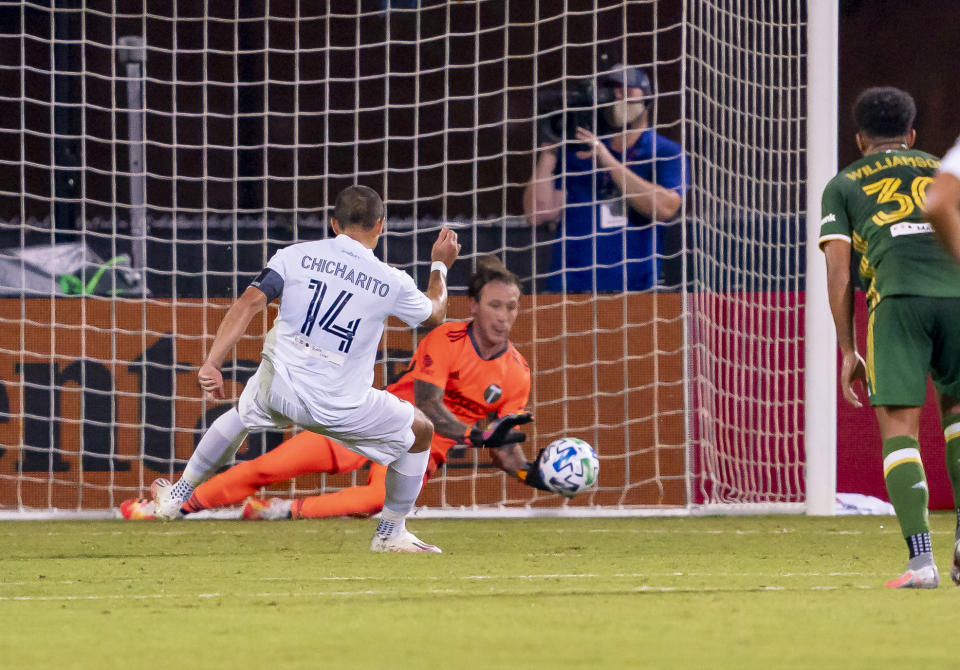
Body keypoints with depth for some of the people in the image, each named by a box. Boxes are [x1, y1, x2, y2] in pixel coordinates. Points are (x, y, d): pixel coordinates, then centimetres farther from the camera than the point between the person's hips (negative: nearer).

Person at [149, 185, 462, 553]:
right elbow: (434, 313, 17)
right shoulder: (391, 282, -3)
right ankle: (391, 533, 29)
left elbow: (248, 303, -11)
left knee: (241, 413, 37)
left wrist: (211, 364, -12)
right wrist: (440, 266, 35)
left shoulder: (295, 255, -2)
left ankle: (177, 498, 46)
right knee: (420, 432, 22)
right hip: (340, 409, -3)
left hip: (277, 390, 3)